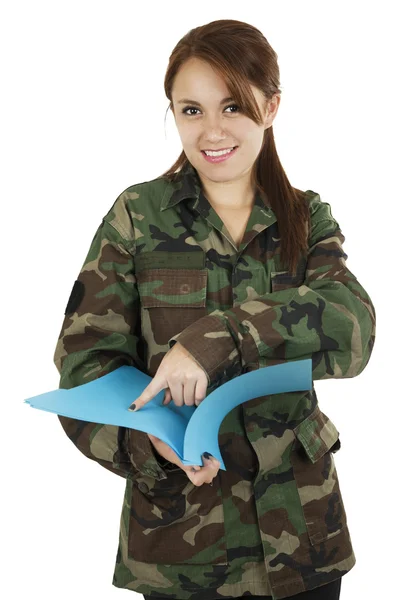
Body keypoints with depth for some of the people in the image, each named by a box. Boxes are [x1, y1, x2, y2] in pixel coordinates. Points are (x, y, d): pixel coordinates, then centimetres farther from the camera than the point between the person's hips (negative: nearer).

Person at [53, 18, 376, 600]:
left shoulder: (309, 218, 3)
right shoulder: (139, 214, -2)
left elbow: (351, 328, -15)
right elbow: (85, 358, -6)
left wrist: (216, 338, -29)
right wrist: (150, 440, -25)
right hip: (178, 527, -1)